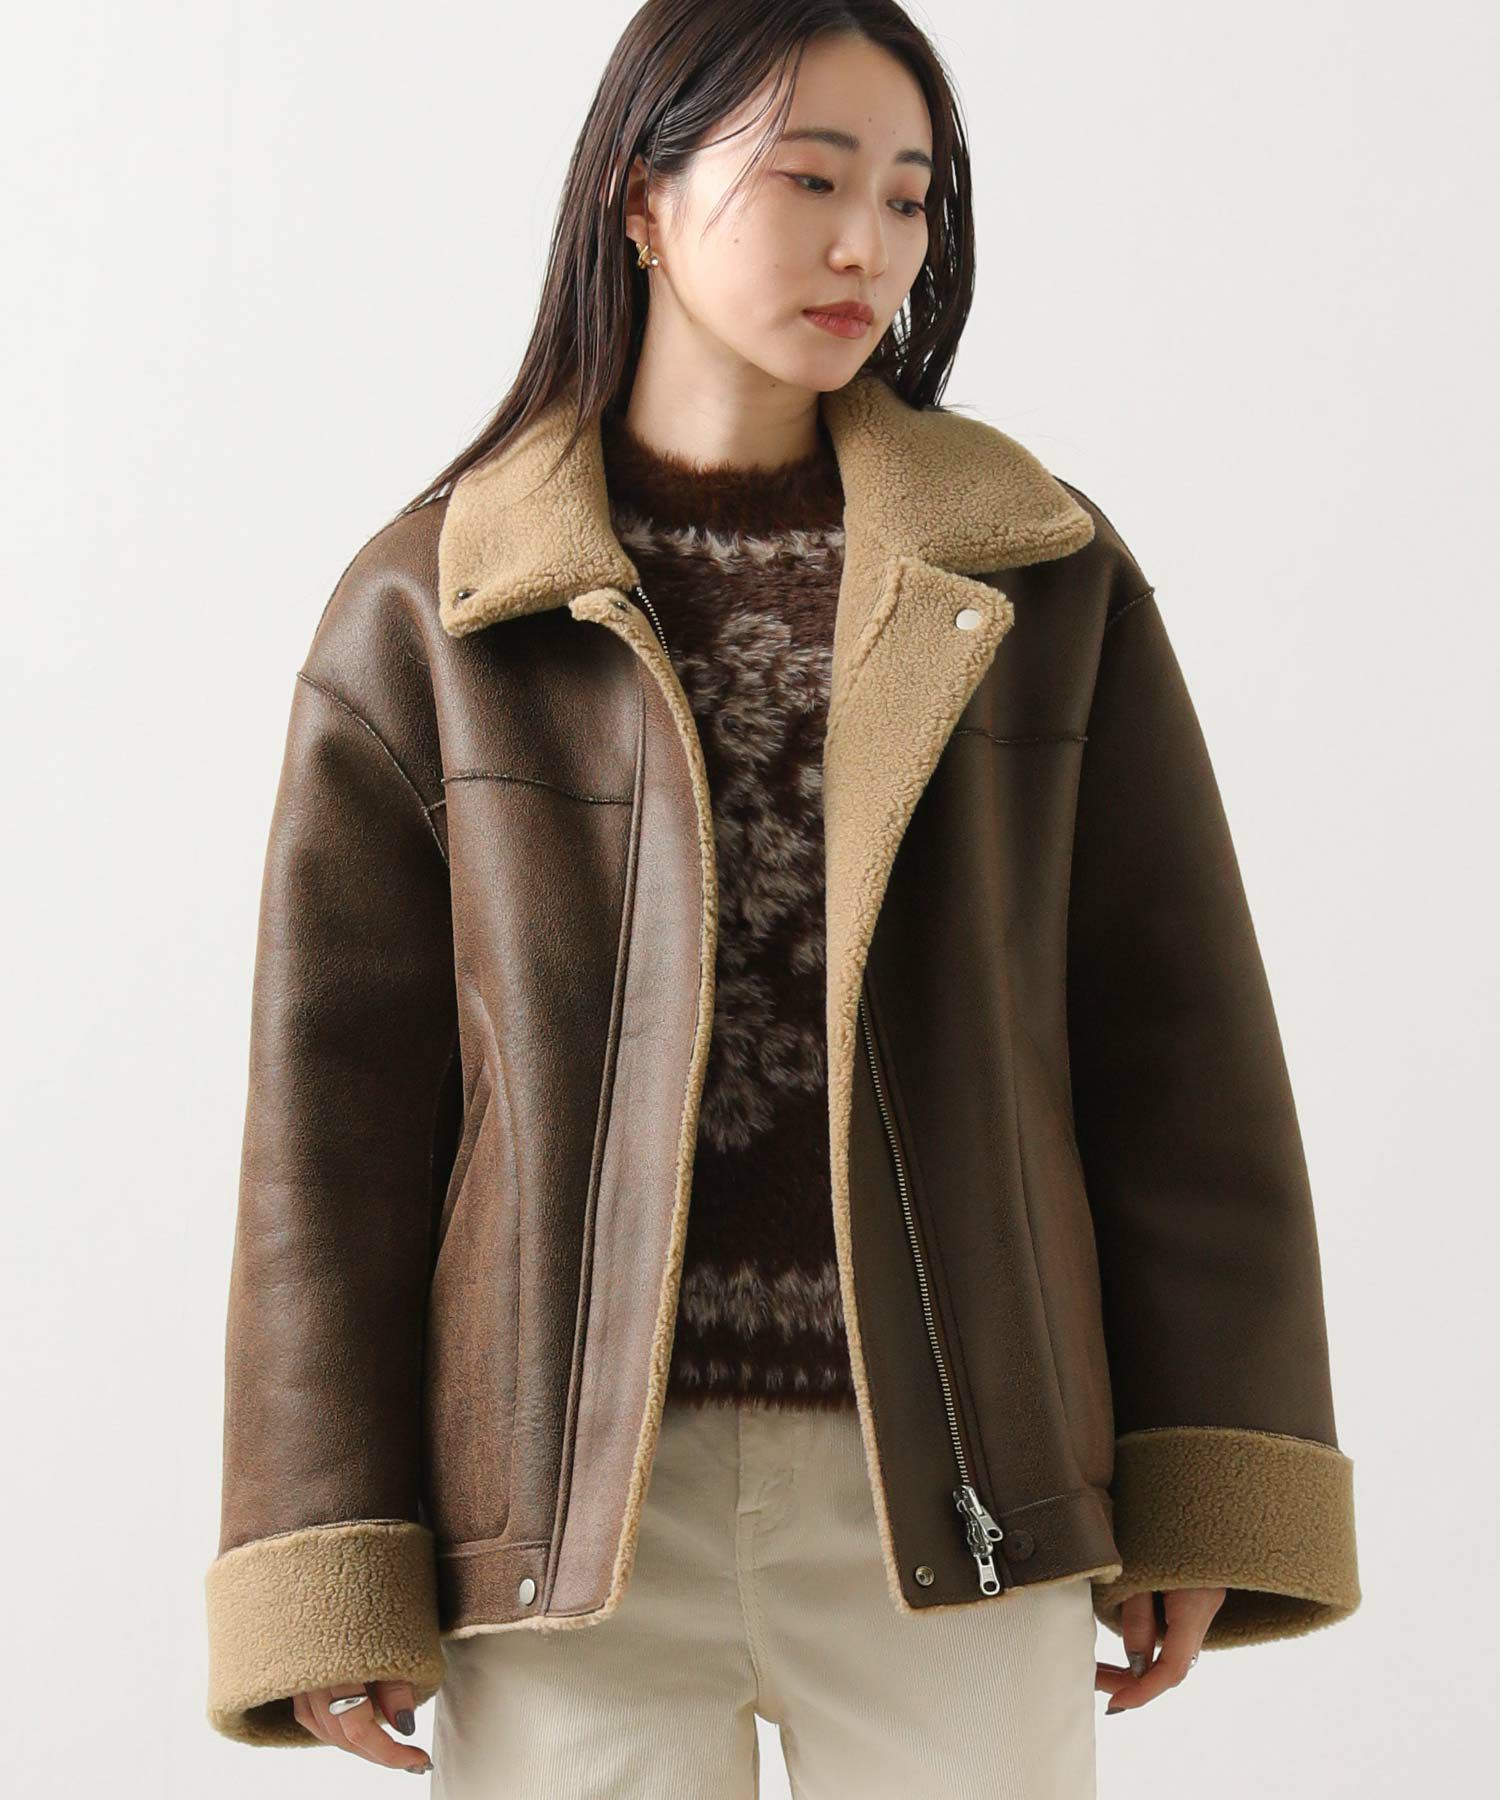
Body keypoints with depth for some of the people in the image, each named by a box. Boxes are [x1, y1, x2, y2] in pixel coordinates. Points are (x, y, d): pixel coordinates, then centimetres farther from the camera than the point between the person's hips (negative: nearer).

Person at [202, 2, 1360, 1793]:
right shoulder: (423, 613, 3)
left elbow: (1174, 1036, 6)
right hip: (577, 1501, -1)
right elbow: (337, 1095, 2)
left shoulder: (1046, 584, 7)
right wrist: (329, 1572, -4)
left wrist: (1203, 1501, 1)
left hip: (945, 1506, 1)